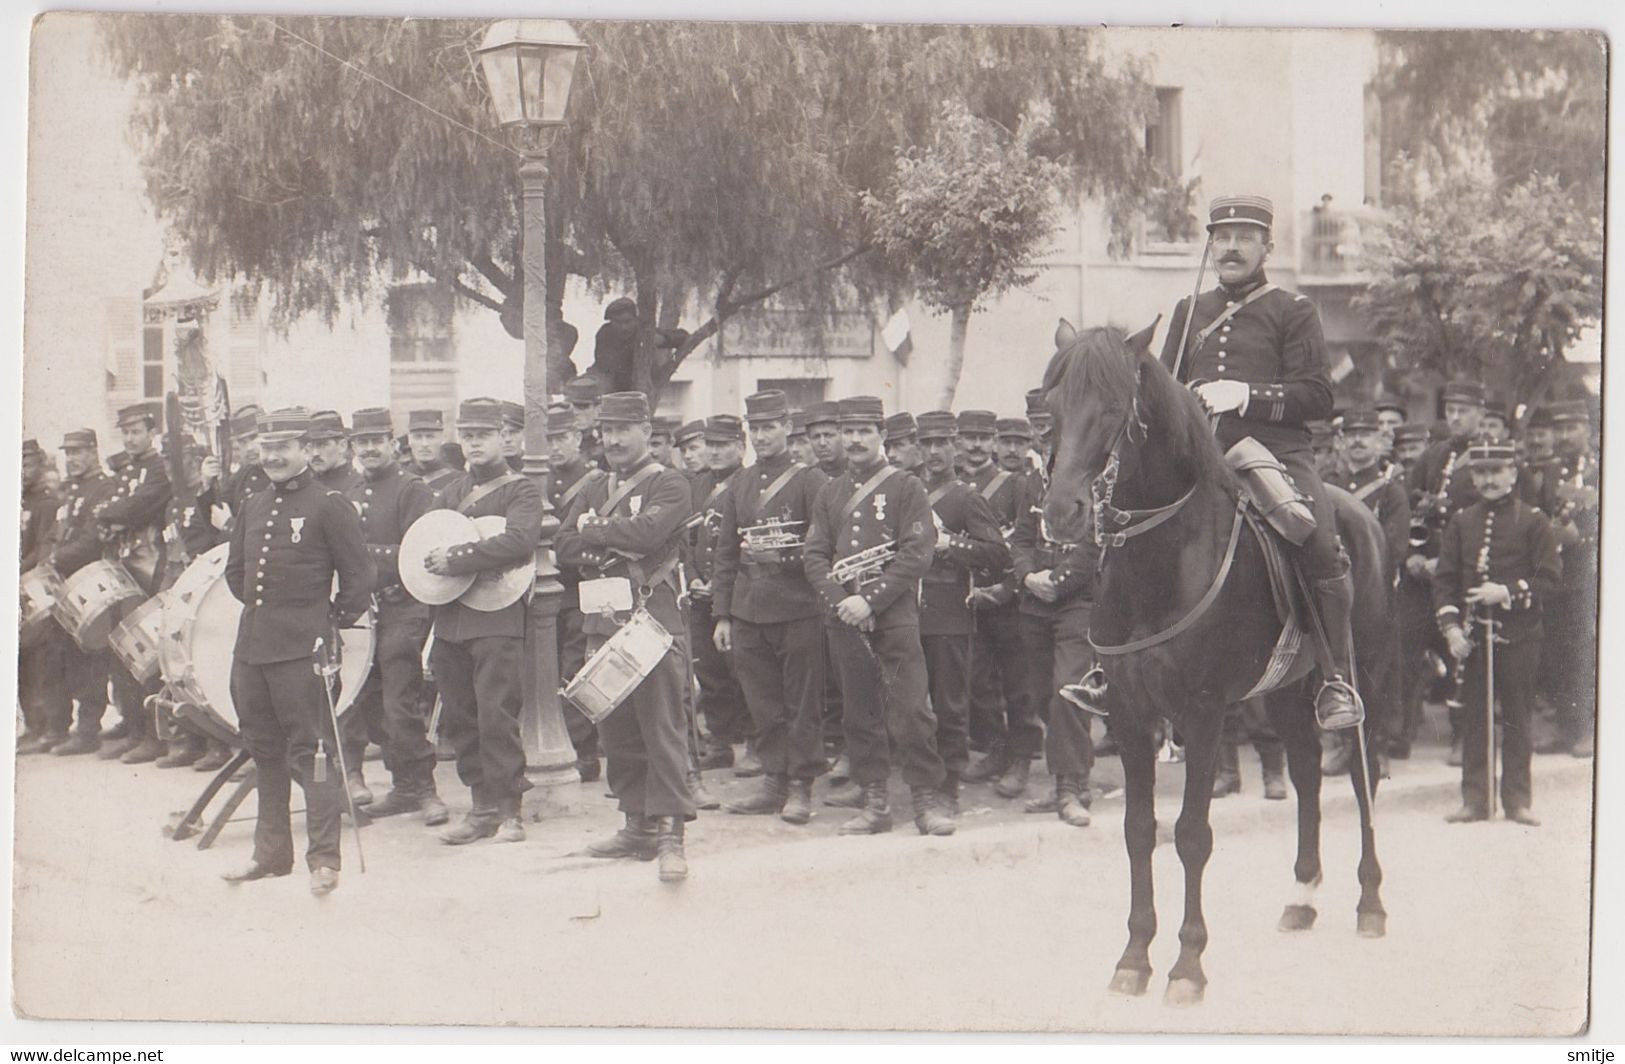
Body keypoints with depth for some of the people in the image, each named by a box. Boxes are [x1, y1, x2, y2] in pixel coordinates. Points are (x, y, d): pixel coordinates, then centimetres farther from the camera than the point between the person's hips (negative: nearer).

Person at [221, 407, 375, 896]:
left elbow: (359, 576, -5)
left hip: (301, 650, -7)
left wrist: (334, 622, -4)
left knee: (311, 750, -5)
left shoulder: (328, 506, -6)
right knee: (264, 751, 13)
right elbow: (235, 571, 26)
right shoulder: (252, 507, 13)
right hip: (251, 647, 7)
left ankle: (324, 859, -2)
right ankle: (271, 852, 23)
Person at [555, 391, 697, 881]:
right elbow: (565, 547, 6)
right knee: (616, 730, 8)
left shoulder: (669, 485, -1)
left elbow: (647, 531, -19)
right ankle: (638, 825, 17)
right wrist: (619, 543, -10)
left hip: (653, 621, -7)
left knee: (662, 726, -9)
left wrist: (593, 533, -5)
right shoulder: (592, 492, 19)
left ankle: (670, 832, -11)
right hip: (602, 622, 7)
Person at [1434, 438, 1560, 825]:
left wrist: (1508, 593, -17)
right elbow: (1444, 578, 6)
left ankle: (1518, 800, 11)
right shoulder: (1461, 522, 8)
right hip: (1471, 635, 3)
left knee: (1516, 718, 4)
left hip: (1518, 636, -2)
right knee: (1473, 717, 4)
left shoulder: (1533, 521, -1)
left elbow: (1551, 578, -5)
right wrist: (1451, 626, -5)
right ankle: (1474, 799, 10)